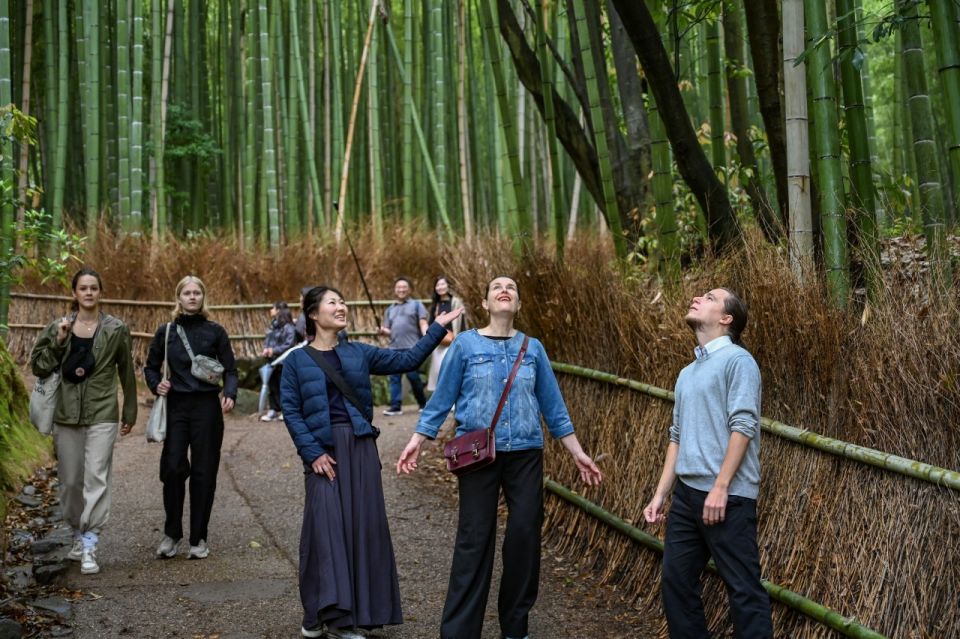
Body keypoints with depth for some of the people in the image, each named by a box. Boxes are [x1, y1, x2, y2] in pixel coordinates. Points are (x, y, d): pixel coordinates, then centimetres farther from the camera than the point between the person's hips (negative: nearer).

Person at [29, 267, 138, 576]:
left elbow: (127, 373, 7)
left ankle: (89, 546, -10)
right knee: (70, 480, 9)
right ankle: (78, 534, 27)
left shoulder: (116, 330, 1)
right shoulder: (58, 327, 6)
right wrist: (58, 341, -11)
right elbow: (38, 365, 3)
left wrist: (130, 413, 9)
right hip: (66, 414, 3)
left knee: (96, 478, -10)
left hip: (102, 414, -3)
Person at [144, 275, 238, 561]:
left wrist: (230, 394, -15)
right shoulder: (166, 332, 7)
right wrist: (156, 385, -6)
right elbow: (151, 367, 14)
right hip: (175, 406, 1)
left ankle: (199, 538, 12)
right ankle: (171, 534, 10)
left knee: (203, 472, 1)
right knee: (173, 468, -8)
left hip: (207, 407, -1)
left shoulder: (215, 331, 3)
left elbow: (230, 369, 3)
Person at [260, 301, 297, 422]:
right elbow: (268, 339, 13)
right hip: (271, 360, 7)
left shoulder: (288, 327, -14)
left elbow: (289, 344, -18)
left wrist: (274, 350, -21)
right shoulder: (273, 325, 10)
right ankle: (274, 410, 19)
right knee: (272, 386, 11)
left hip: (283, 361, -7)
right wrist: (266, 349, -7)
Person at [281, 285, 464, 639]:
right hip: (323, 450, -3)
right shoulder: (297, 360, 1)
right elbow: (290, 410, -3)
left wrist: (437, 328, 1)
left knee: (362, 525, 3)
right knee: (326, 527, -6)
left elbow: (406, 359, 8)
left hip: (360, 448, 3)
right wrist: (312, 452, -12)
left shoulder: (359, 353, 9)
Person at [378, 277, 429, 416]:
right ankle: (396, 406, 1)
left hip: (412, 348, -4)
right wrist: (383, 331, -2)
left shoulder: (416, 304, 11)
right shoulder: (390, 309, 23)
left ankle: (423, 403, 8)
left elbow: (423, 324, 1)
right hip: (395, 348, 5)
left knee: (413, 376, -7)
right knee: (394, 378, -1)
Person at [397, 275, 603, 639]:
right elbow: (442, 399, 2)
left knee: (525, 535, 4)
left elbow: (552, 405, 10)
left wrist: (577, 453, 8)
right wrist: (417, 441, -5)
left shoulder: (532, 348, 7)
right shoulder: (465, 344, 0)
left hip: (525, 453, 3)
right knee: (474, 539, -1)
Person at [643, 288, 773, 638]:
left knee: (743, 588, -4)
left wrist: (720, 487, -19)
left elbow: (743, 426, -14)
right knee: (676, 580, 11)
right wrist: (661, 493, 15)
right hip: (687, 493, 8)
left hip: (728, 495, -8)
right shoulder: (687, 373, 19)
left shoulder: (737, 360, -6)